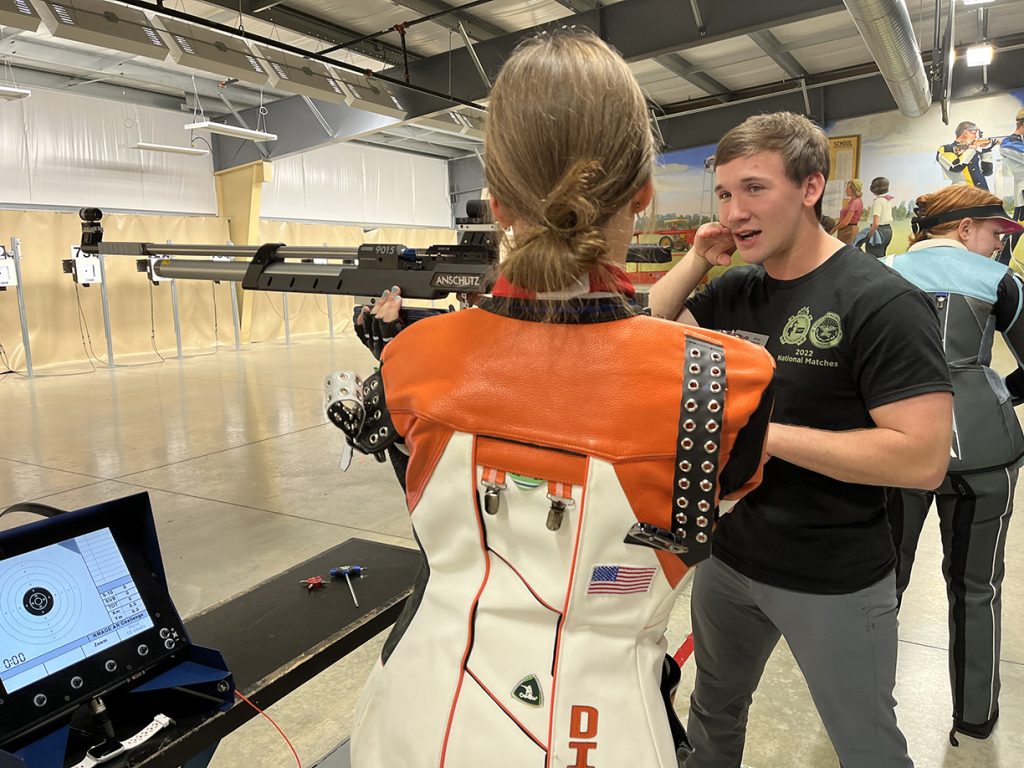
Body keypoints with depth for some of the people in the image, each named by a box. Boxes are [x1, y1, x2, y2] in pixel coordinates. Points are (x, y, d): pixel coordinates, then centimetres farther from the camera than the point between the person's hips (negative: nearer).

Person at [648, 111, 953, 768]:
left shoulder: (882, 302, -19)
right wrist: (697, 260, -8)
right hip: (727, 555, 6)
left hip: (835, 583, -5)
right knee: (713, 713, 27)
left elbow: (923, 458, -25)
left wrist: (763, 432, -25)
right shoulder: (734, 291, 0)